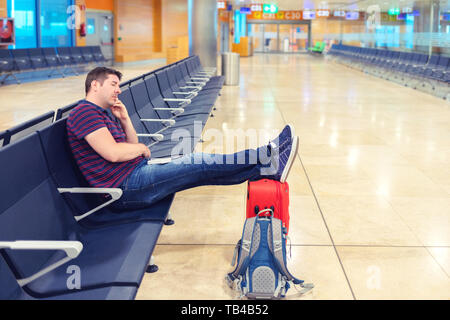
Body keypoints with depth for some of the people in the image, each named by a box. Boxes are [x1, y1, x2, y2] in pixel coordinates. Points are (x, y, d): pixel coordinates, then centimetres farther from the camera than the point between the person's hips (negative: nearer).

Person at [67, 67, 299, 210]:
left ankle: (268, 168, -5)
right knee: (198, 164, -15)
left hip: (136, 174, 10)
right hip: (125, 187, -10)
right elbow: (113, 153, -23)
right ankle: (265, 157, -9)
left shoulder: (104, 114, 22)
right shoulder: (85, 112, -11)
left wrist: (125, 119, 8)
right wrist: (142, 149, -4)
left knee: (202, 169, -1)